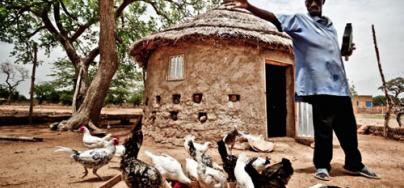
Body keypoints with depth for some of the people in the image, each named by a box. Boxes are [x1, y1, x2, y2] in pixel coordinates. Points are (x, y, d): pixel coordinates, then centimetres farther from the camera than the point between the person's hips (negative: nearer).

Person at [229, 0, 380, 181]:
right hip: (319, 84, -6)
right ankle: (322, 166, 15)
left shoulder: (330, 25, 21)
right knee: (323, 127, -2)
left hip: (340, 84, 6)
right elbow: (273, 17, -12)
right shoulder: (299, 20, 3)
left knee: (348, 127, 12)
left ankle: (354, 164, 28)